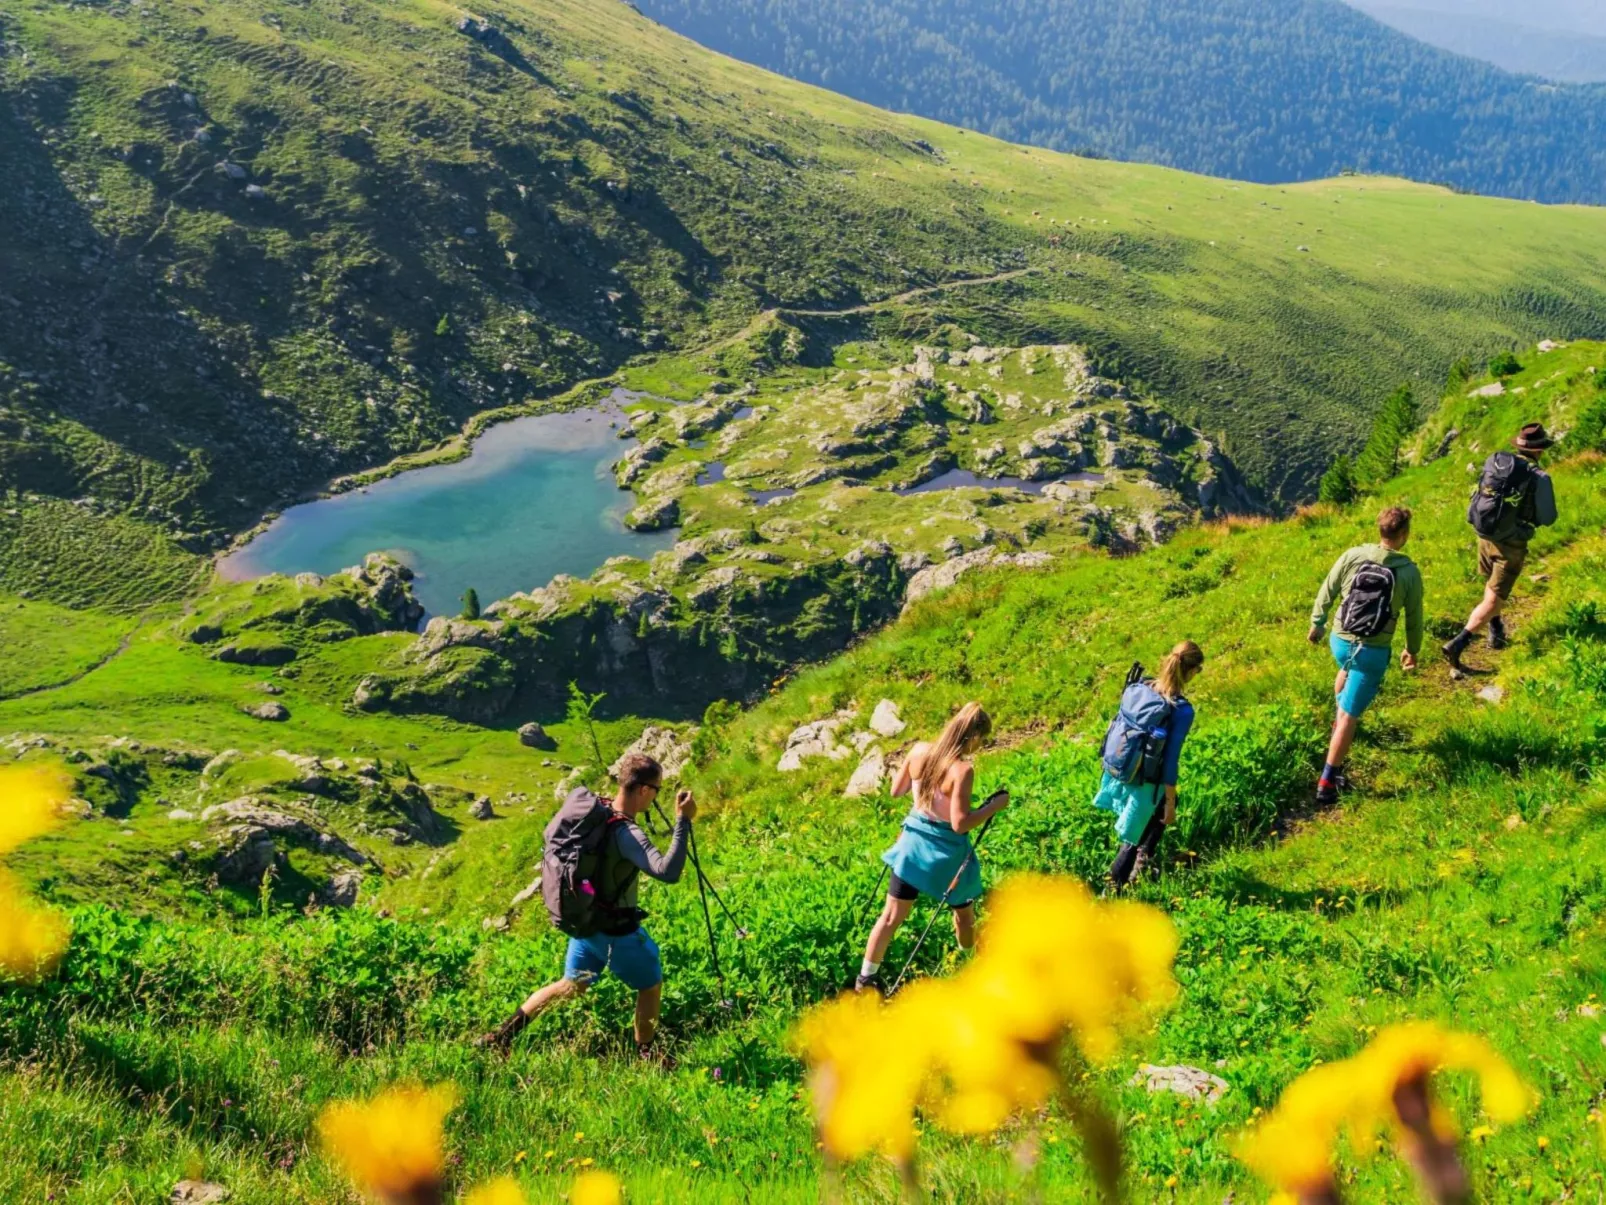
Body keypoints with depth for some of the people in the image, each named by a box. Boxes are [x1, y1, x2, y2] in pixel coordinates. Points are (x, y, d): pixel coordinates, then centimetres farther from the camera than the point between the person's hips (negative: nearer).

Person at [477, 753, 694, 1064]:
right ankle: (645, 1055, 31)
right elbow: (668, 872, -42)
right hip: (617, 931, -7)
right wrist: (683, 821, -39)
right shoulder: (627, 835, -31)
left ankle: (503, 1033, 22)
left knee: (572, 985, 24)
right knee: (651, 986, 17)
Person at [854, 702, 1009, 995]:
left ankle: (866, 978, 21)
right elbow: (960, 824, -24)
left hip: (914, 843, 5)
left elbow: (896, 791, 5)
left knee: (892, 916, 14)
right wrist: (994, 806, -14)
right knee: (964, 915, 21)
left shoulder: (919, 751, -8)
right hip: (946, 852, -5)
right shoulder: (962, 770, -25)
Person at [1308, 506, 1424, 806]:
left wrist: (1316, 623, 18)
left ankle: (1340, 718, 56)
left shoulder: (1353, 556, -8)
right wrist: (1413, 649, 18)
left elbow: (1326, 593, 2)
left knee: (1348, 668, 40)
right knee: (1350, 717, 0)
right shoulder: (1410, 572, -10)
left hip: (1340, 641, 3)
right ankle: (1327, 781, 0)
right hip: (1374, 652, -3)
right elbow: (1413, 617, 1)